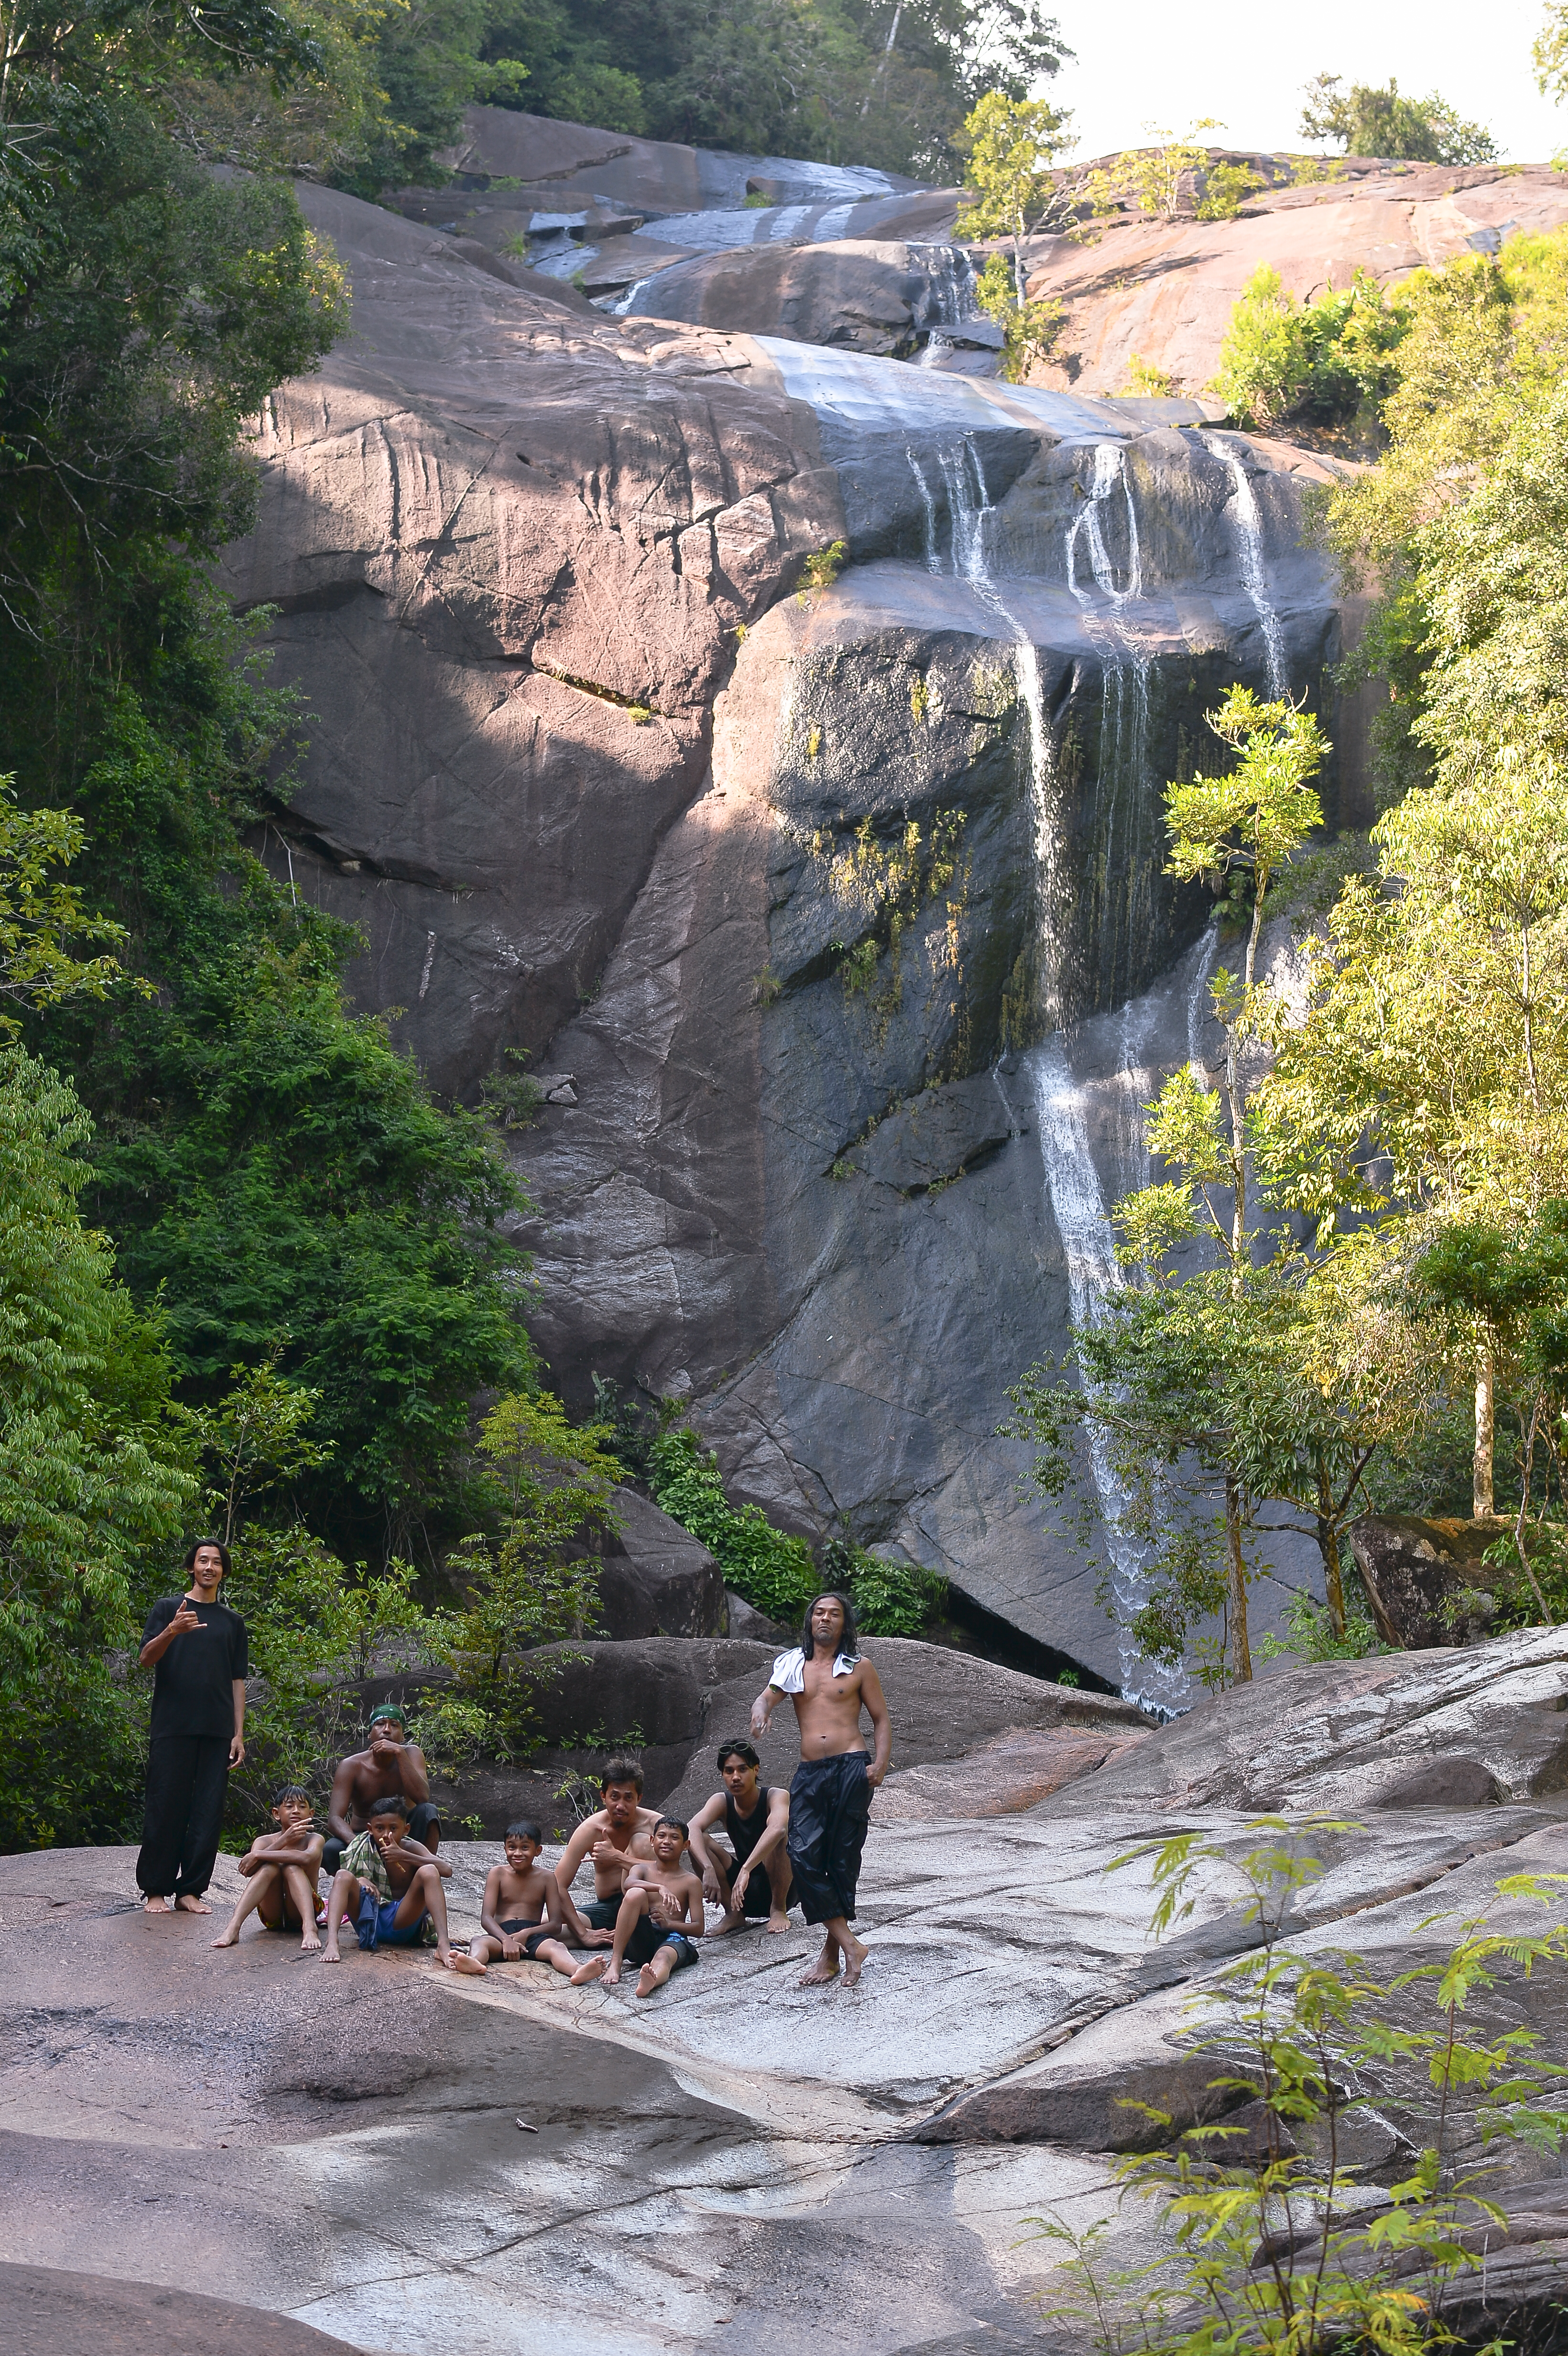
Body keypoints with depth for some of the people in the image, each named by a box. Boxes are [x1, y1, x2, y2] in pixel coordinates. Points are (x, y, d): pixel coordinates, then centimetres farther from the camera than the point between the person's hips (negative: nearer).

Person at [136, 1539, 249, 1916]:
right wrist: (171, 1632, -24)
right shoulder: (167, 1608, 7)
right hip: (173, 1726, -3)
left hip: (216, 1730, 3)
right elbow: (147, 1659, -4)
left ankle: (190, 1891, 5)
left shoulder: (232, 1622, 16)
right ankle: (156, 1890, 3)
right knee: (166, 1807, -4)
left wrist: (239, 1733, 6)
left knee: (208, 1813, 0)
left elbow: (237, 1682, 15)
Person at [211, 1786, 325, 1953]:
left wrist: (257, 1856, -26)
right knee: (270, 1867, -26)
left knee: (292, 1868, -26)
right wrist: (283, 1841, -28)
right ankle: (233, 1928, -42)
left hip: (299, 1913, -1)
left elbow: (306, 1858, -29)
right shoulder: (265, 1841, 3)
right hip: (272, 1914, 1)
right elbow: (248, 1871, -20)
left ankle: (309, 1928, -47)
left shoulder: (314, 1839, -2)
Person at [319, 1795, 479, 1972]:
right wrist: (360, 1881, -18)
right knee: (343, 1876, -21)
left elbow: (446, 1871, -12)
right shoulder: (363, 1848, 8)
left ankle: (443, 1947, -39)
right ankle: (331, 1943, -44)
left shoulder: (411, 1848, 5)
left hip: (402, 1924, -1)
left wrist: (404, 1857, -18)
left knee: (428, 1872, -22)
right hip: (369, 1919, 1)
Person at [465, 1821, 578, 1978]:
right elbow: (486, 1918, 0)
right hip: (502, 1934, 0)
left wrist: (526, 1934, -16)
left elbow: (555, 1925, 5)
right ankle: (473, 1964, -72)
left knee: (553, 1947, -35)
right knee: (480, 1943, -35)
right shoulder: (498, 1874, 10)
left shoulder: (546, 1878, 10)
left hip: (533, 1936, 0)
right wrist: (506, 1940, -22)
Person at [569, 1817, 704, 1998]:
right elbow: (630, 1883, -14)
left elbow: (698, 1929, 3)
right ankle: (615, 1963, -36)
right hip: (640, 1941, 2)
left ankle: (652, 1981, -81)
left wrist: (668, 1924, -16)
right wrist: (660, 1888, -33)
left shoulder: (691, 1881, 10)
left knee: (664, 1957, -40)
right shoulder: (642, 1869, 13)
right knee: (636, 1894, -27)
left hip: (674, 1937, -1)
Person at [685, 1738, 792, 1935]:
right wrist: (708, 1869, -45)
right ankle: (733, 1913, -8)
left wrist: (746, 1870, -52)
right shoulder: (722, 1802, -6)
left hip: (781, 1889, -4)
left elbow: (778, 1829, -41)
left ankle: (778, 1909, -18)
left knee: (777, 1836, -31)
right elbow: (693, 1828, -26)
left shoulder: (776, 1796, -17)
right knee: (698, 1842, -14)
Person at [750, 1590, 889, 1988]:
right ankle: (849, 1944, -10)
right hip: (809, 1773, 2)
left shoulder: (859, 1667, 9)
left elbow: (881, 1719, 9)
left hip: (851, 1767, -2)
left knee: (843, 1860, -2)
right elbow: (767, 1696, 3)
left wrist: (880, 1763, -7)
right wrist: (760, 1712, -22)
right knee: (803, 1855, -13)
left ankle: (832, 1954, 5)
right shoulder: (792, 1664, 15)